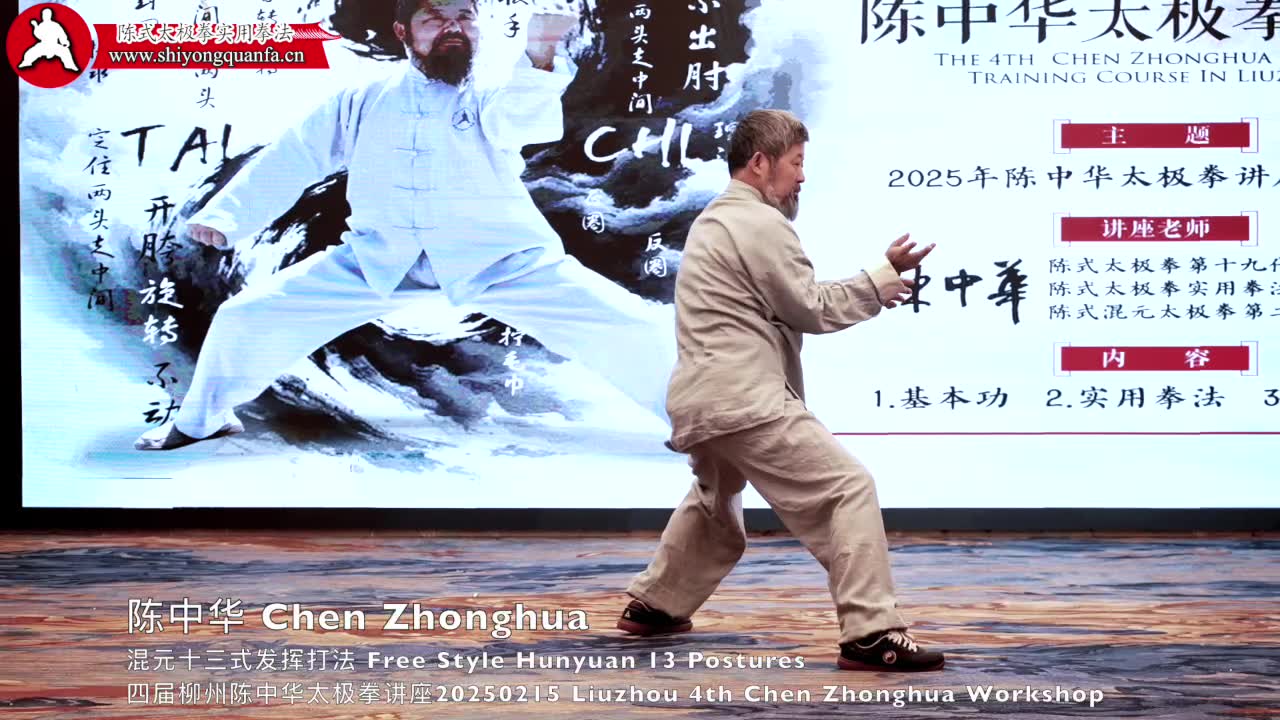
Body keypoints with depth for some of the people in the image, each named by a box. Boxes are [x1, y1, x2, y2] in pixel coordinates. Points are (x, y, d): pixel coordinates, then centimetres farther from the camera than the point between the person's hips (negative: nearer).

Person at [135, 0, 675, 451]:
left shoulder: (495, 96, -1)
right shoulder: (364, 103, 7)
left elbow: (520, 118, -26)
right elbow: (290, 161, 13)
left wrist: (539, 56, -48)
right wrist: (225, 217, -1)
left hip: (499, 258, -2)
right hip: (379, 257, 2)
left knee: (628, 327, -15)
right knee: (248, 315, -1)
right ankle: (201, 420, 28)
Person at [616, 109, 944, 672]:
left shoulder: (714, 221, 21)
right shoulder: (760, 223, -10)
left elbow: (788, 304, 21)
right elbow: (813, 310, -8)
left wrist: (871, 291, 11)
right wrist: (886, 274, -3)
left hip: (698, 402, 10)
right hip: (744, 400, -10)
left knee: (715, 505, 33)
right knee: (848, 490, -13)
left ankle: (654, 605, 42)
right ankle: (871, 636, -19)